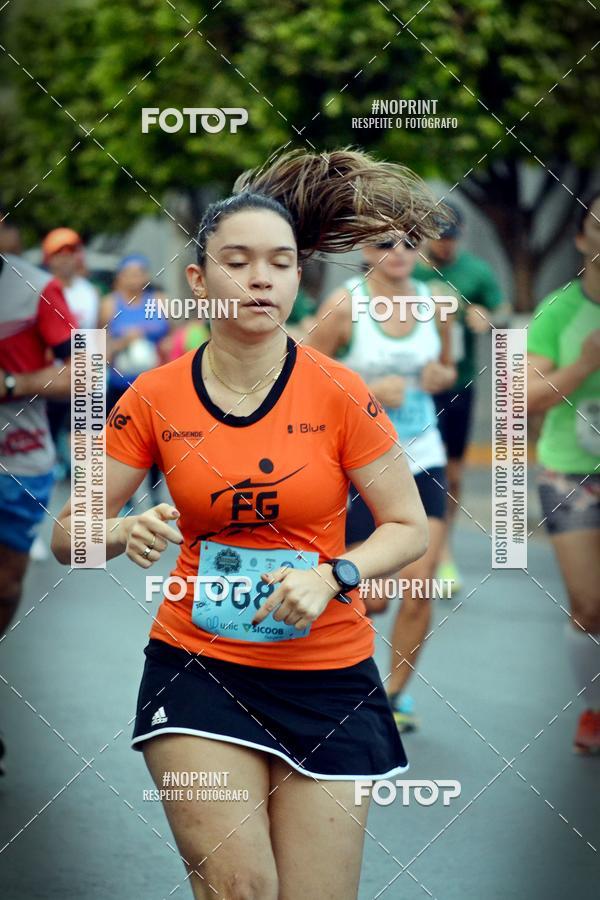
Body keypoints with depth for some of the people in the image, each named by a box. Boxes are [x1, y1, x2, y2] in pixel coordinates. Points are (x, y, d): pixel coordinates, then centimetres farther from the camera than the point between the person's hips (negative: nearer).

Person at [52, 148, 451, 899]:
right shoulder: (155, 399, -3)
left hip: (326, 675, 0)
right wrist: (128, 533, -19)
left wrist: (333, 577, -17)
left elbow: (409, 527, 1)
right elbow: (68, 534, 3)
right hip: (197, 666, 0)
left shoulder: (339, 395, -6)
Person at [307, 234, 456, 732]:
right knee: (372, 598, -4)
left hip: (424, 461, 4)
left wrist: (441, 377, -5)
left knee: (420, 585, -5)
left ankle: (396, 691, 15)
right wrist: (368, 390, -19)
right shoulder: (345, 304, -11)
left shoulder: (435, 303, 2)